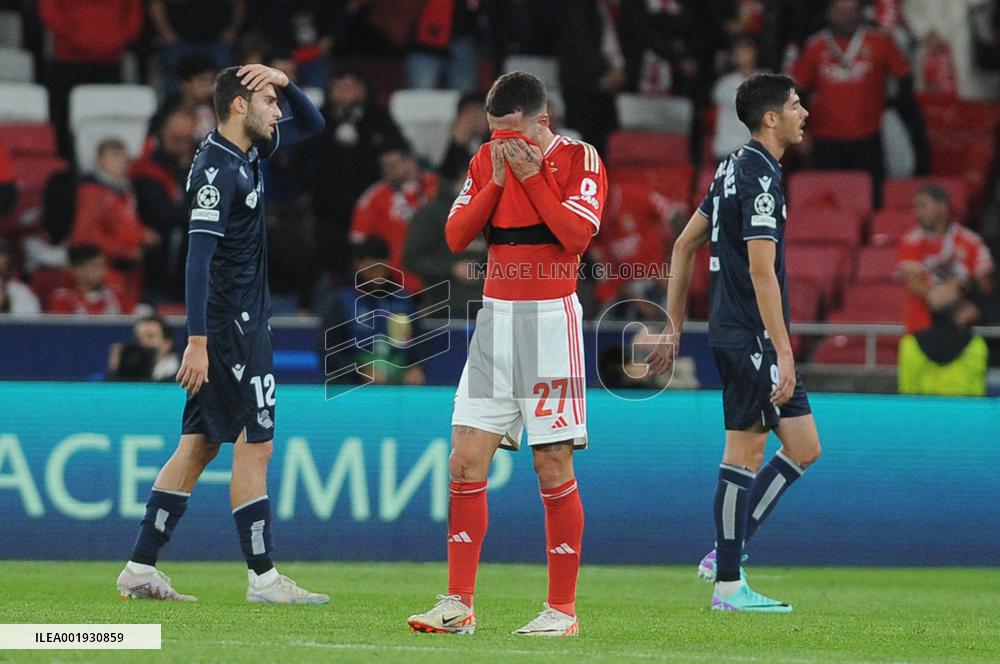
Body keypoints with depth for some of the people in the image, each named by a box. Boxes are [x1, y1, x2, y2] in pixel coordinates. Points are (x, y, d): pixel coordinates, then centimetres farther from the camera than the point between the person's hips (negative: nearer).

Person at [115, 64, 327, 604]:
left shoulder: (246, 153, 12)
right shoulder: (217, 168, -16)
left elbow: (311, 125, 27)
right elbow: (198, 256, -22)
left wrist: (285, 82, 6)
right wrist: (197, 341, -26)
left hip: (241, 323, 10)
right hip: (231, 324, -10)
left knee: (199, 445, 8)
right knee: (254, 445, -6)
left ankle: (140, 569, 9)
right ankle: (263, 577, -2)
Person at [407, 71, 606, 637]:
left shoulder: (579, 159, -4)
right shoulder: (489, 160, 11)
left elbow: (578, 233, -16)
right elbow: (456, 235, 4)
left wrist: (532, 176, -16)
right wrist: (496, 181, -6)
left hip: (550, 319, -5)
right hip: (496, 315, 5)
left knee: (554, 468, -4)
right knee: (466, 462, -2)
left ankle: (562, 610, 4)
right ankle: (460, 605, 2)